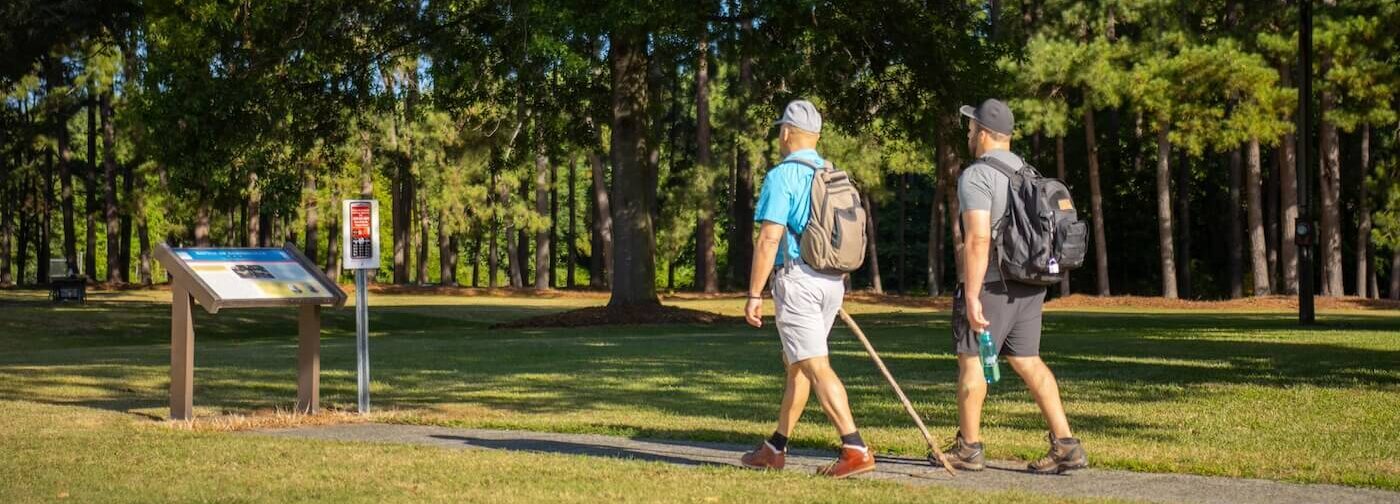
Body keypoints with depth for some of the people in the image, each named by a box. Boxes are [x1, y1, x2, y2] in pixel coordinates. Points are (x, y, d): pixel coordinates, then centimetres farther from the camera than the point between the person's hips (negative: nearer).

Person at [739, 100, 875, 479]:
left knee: (817, 367, -11)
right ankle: (776, 449, 25)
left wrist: (754, 295, -14)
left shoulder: (782, 176, -11)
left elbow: (769, 239, -17)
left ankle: (856, 449, -19)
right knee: (796, 363, 17)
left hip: (797, 279, -8)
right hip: (832, 280, 8)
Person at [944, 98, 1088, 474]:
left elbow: (978, 240, -21)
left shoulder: (976, 176, -13)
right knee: (1027, 360, 10)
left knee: (971, 359, 3)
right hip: (1029, 285, 8)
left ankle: (968, 448, 10)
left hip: (990, 285, -8)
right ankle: (1065, 444, 2)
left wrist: (971, 295, -21)